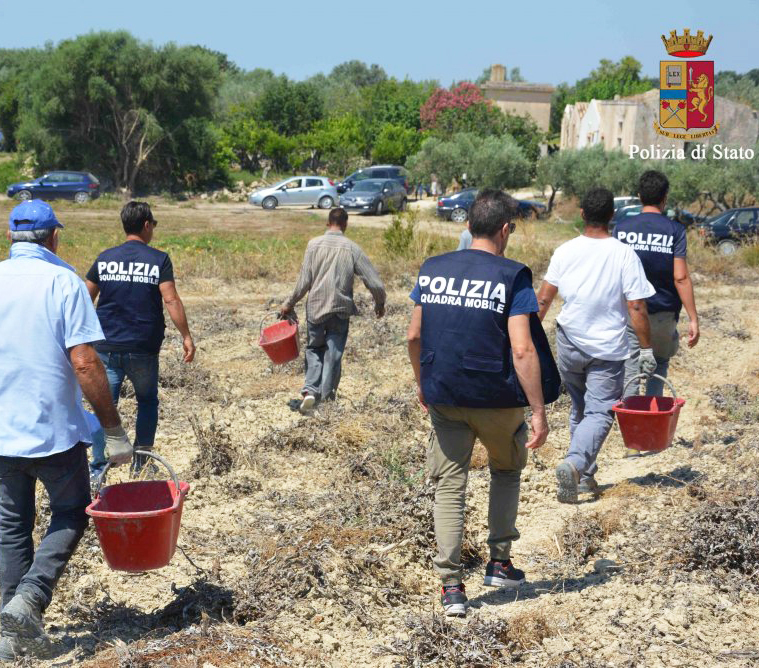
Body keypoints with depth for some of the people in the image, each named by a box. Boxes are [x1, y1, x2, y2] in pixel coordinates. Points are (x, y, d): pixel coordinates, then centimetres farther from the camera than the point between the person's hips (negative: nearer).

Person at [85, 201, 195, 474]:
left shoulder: (105, 258, 4)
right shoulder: (159, 259, -6)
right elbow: (171, 300, -13)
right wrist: (186, 336, -9)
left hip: (107, 346, 2)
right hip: (143, 348, -2)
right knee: (147, 401, 17)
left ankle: (97, 466, 0)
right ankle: (142, 460, 19)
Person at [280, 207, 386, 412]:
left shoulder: (314, 244, -4)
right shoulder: (352, 248, -4)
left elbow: (304, 281, -6)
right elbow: (374, 283, -4)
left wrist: (289, 304, 6)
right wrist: (380, 304, 14)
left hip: (315, 308, 1)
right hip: (341, 309, -1)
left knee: (314, 349, 17)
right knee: (334, 353, 10)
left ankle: (310, 390, 0)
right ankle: (327, 395, 10)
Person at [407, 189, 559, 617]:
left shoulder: (433, 269, 2)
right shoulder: (512, 277, -11)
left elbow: (414, 336, 7)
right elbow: (522, 350, -17)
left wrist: (423, 385, 23)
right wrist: (539, 413, -14)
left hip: (444, 399, 2)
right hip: (497, 400, -2)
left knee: (449, 486, 8)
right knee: (507, 471, 23)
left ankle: (451, 585, 2)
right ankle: (500, 562, 27)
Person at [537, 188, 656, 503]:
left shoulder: (565, 251, -3)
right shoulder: (624, 255, -12)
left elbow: (543, 298, 0)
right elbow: (637, 308, -12)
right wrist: (646, 349, -3)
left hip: (569, 343, 3)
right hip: (608, 348, -3)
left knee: (579, 409, 19)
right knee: (599, 412, -1)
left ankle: (584, 476, 21)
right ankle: (574, 463, -25)